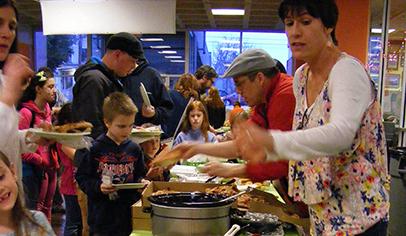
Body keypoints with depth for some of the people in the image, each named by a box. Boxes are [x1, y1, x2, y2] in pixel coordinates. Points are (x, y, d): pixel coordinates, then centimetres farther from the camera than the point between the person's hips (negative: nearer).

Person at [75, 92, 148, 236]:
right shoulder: (95, 149, -7)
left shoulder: (134, 149, 3)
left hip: (128, 214, 3)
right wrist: (98, 187, -19)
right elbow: (81, 177, -4)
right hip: (102, 216, -3)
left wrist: (141, 182, -7)